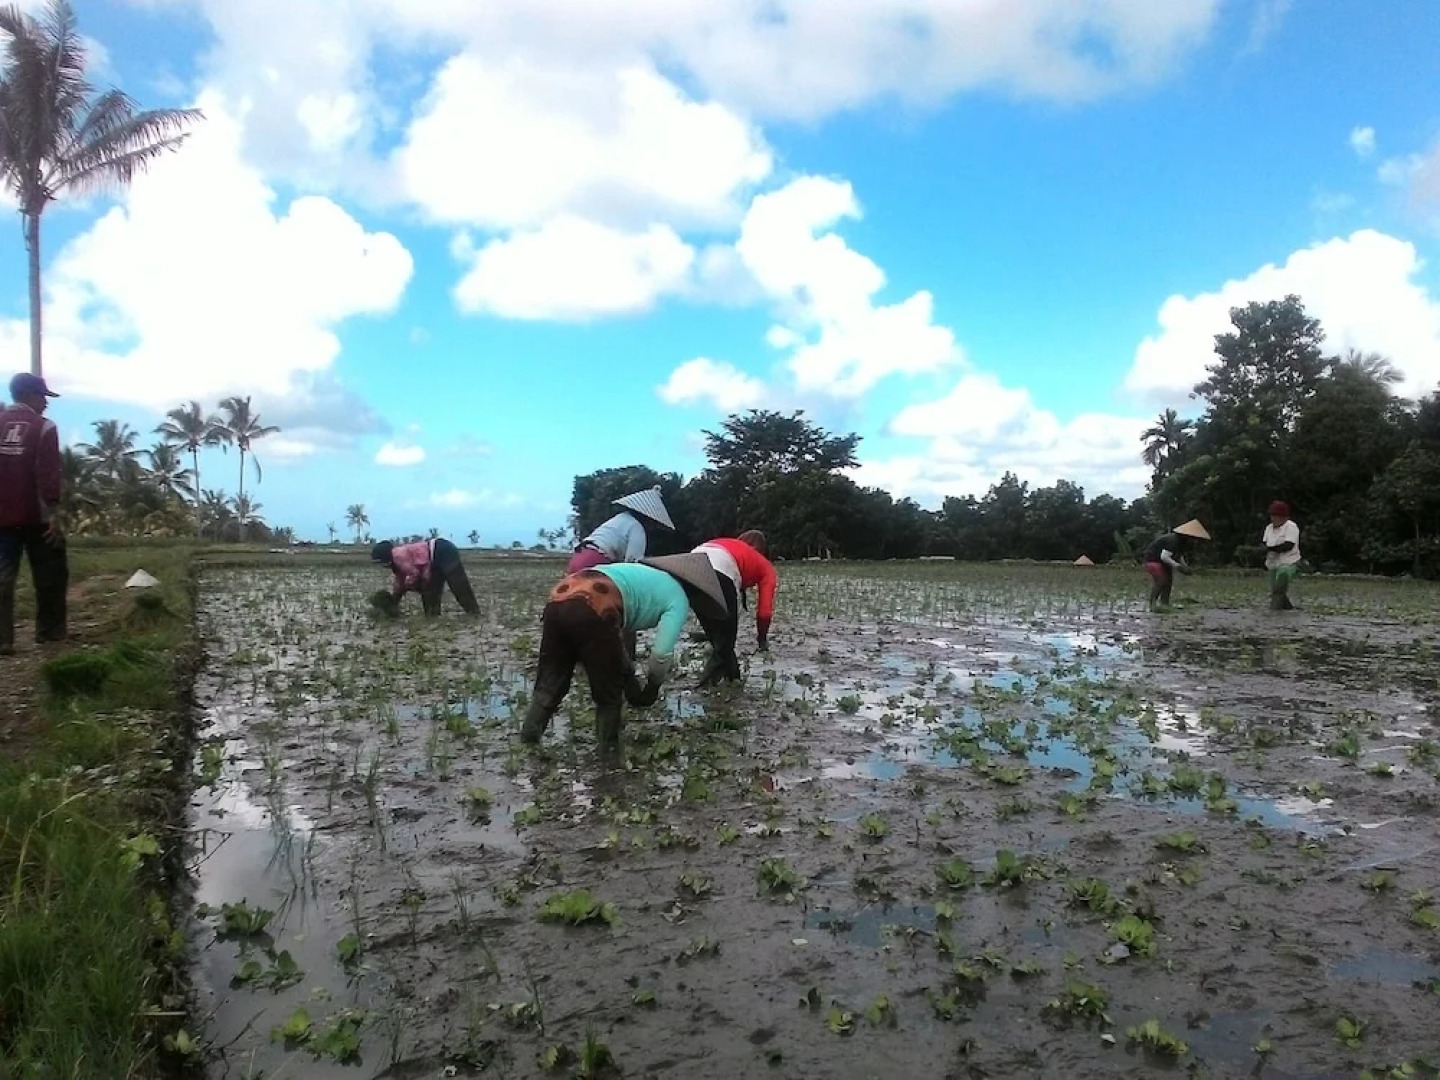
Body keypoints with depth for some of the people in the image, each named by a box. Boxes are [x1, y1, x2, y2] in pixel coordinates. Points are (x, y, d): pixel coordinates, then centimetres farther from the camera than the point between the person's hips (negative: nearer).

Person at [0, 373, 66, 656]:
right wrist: (53, 512, -15)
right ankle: (49, 633, 11)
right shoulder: (43, 427, -6)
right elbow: (48, 474, -14)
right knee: (49, 576, 7)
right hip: (35, 516, -5)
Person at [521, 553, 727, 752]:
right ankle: (609, 751, 24)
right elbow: (662, 653, 0)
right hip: (590, 610, -7)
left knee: (549, 683, 20)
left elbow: (615, 630, 40)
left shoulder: (648, 576, 37)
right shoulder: (678, 599, 14)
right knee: (609, 693, 14)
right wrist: (653, 686, 20)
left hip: (557, 599, 8)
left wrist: (629, 675, 42)